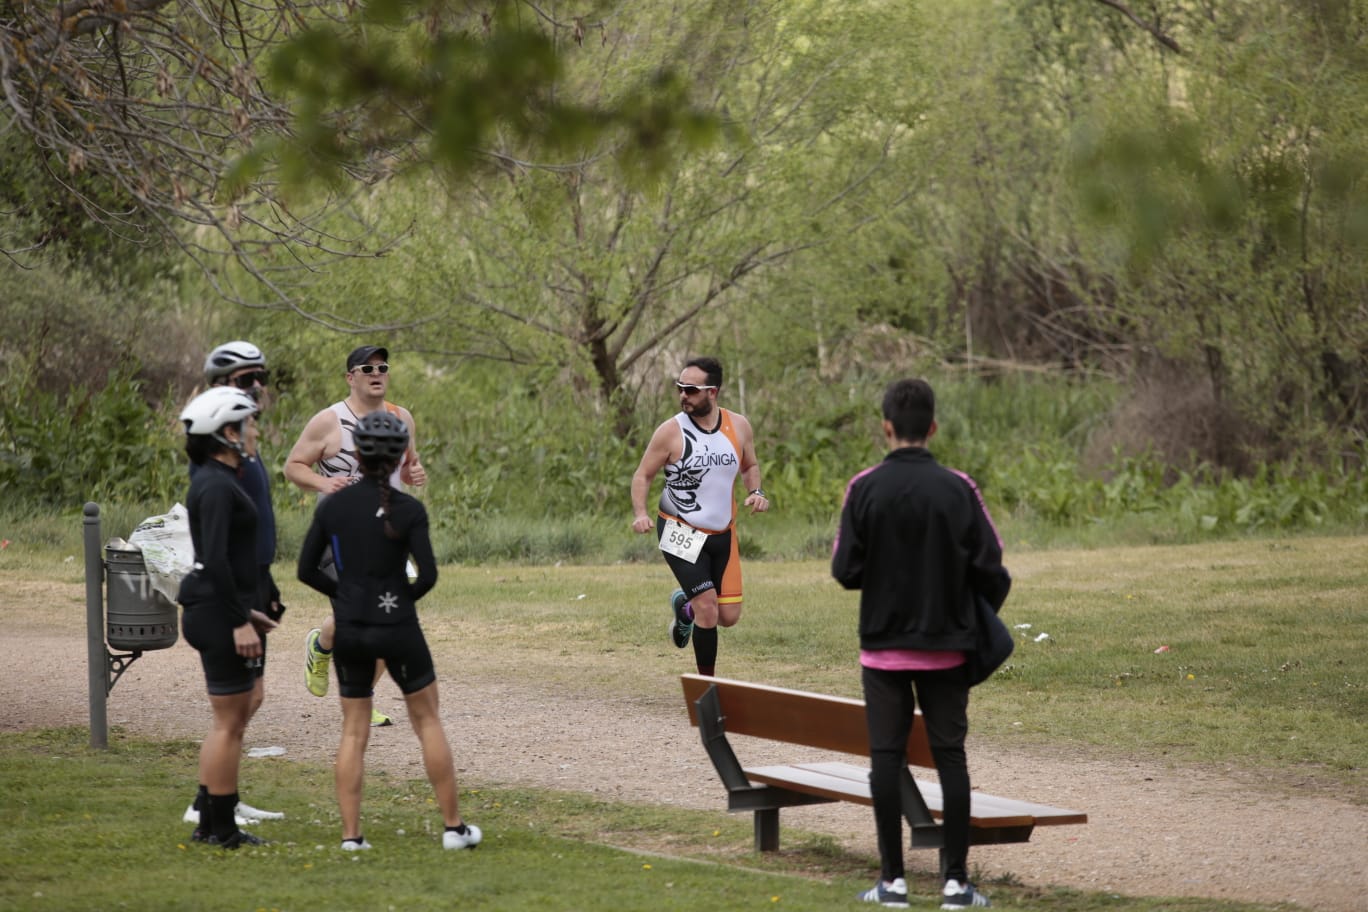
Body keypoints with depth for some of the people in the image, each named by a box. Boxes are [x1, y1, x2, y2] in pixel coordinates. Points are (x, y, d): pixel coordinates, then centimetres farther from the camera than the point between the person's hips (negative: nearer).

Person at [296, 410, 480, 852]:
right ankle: (454, 827, 14)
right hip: (397, 630, -3)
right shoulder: (407, 510, -11)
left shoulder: (331, 506, -2)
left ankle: (351, 834, 4)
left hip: (349, 630, 3)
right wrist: (405, 597, 5)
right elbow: (428, 574, -15)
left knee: (353, 730, 11)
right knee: (427, 720, 11)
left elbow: (307, 570, 1)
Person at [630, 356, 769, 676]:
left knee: (729, 616, 4)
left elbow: (750, 466, 16)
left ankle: (685, 606, 39)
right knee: (708, 609, -16)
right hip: (680, 533, -4)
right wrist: (640, 513, -23)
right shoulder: (671, 431, -13)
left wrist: (756, 492, -6)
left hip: (723, 534, 4)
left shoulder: (738, 426, -2)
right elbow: (643, 475, -5)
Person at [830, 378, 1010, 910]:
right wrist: (980, 618, 14)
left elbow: (845, 570, -7)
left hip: (883, 646, -1)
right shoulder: (958, 489, -6)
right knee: (950, 756, 6)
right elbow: (990, 568, -5)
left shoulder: (865, 489, -8)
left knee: (886, 756, 5)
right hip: (945, 646, 1)